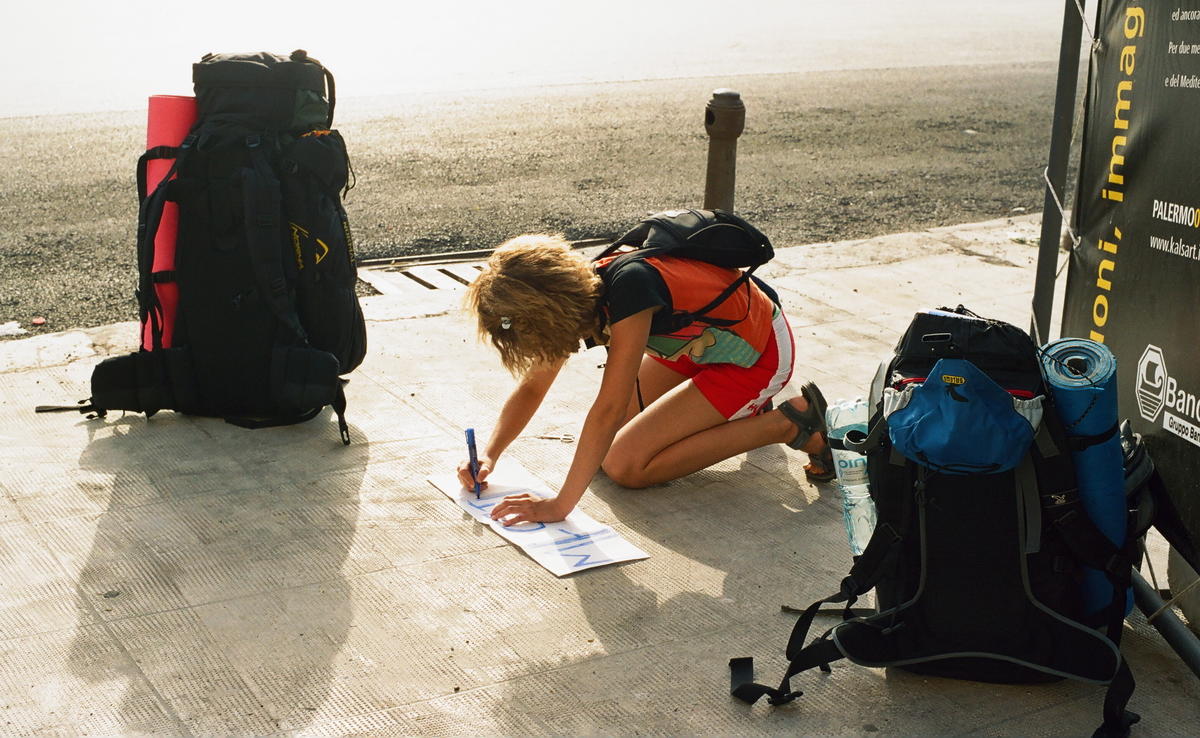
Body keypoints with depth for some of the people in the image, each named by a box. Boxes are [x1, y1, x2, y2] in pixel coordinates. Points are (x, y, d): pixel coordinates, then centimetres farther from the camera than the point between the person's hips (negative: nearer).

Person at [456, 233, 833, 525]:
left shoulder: (628, 287, -35)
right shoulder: (574, 287, -9)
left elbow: (609, 410, -36)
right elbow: (531, 387, 3)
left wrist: (559, 505, -33)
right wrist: (489, 456, -11)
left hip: (758, 355, -8)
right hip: (700, 342, 8)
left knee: (625, 464, -14)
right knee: (602, 443, 5)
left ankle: (788, 423, -7)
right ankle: (736, 406, 17)